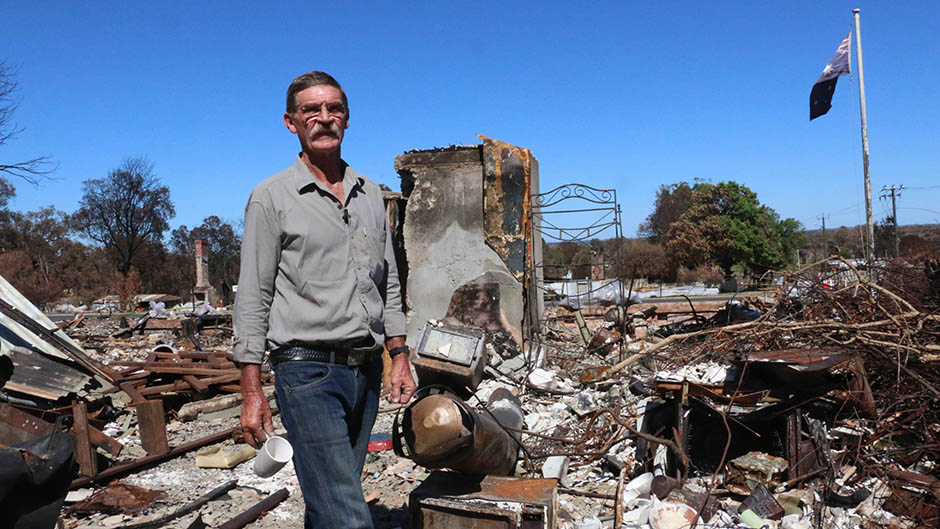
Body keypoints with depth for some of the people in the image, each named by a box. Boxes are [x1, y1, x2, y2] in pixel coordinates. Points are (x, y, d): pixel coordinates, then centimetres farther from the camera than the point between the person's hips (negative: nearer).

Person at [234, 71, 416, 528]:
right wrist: (251, 393, -8)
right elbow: (253, 299, -3)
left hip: (365, 370, 5)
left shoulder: (370, 195, 14)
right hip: (308, 371, -5)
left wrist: (399, 357, 11)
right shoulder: (272, 198, -1)